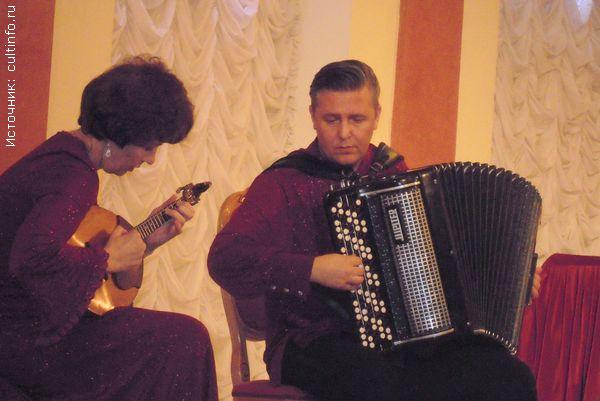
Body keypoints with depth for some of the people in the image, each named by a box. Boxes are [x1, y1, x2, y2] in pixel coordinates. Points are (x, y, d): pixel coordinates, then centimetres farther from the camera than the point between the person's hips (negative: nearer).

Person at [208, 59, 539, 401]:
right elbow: (226, 259, -14)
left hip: (408, 340, 5)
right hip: (318, 344, -5)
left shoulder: (394, 172, 17)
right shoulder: (284, 183, -1)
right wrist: (312, 269, -22)